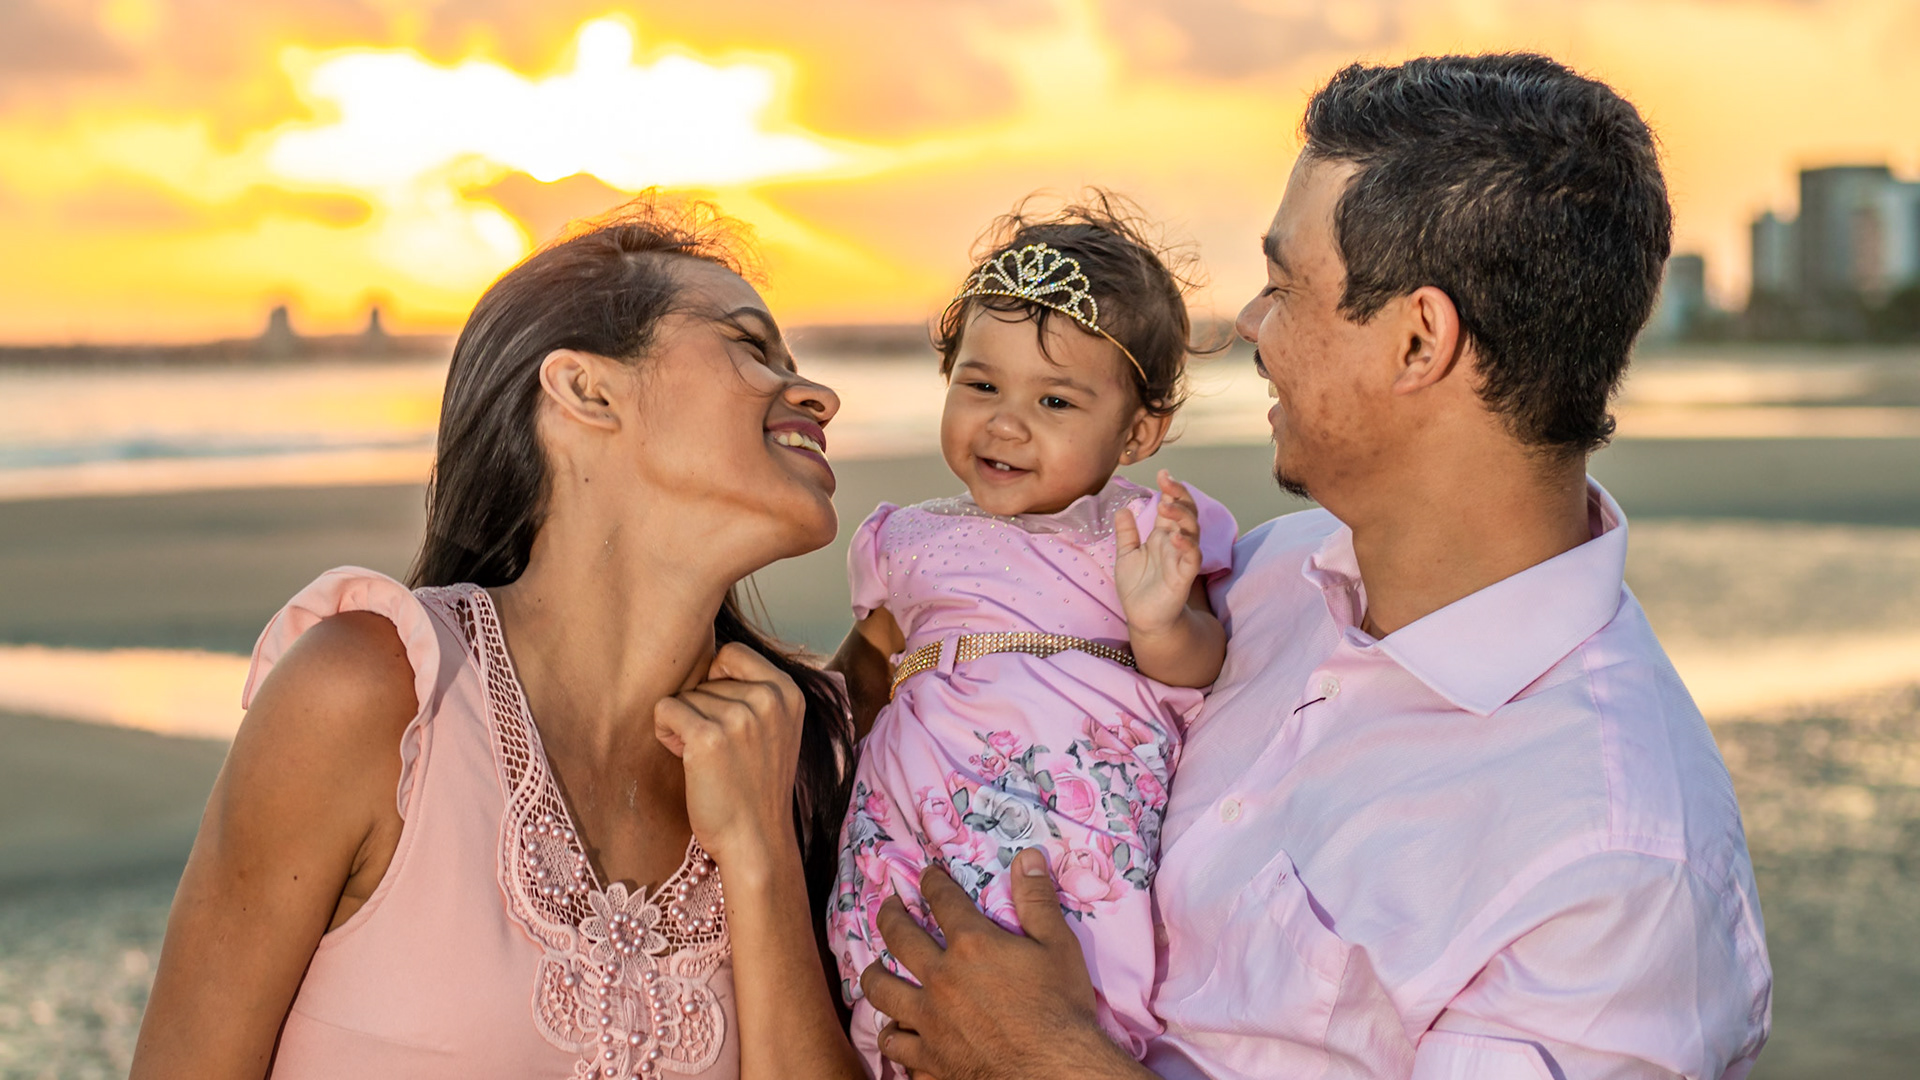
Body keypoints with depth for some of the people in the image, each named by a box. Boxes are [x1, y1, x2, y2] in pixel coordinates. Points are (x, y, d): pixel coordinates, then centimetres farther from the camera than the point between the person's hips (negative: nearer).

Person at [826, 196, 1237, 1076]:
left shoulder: (1151, 533, 8)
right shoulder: (911, 544, 20)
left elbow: (1202, 681, -2)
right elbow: (863, 677, 31)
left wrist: (1165, 626, -20)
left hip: (1101, 802, -3)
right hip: (934, 810, 3)